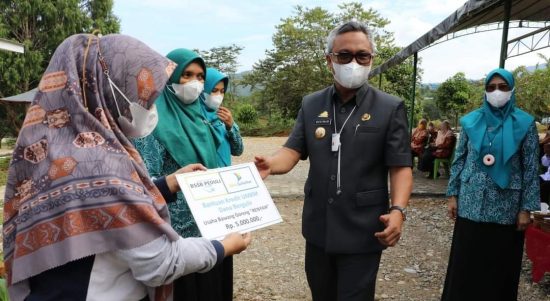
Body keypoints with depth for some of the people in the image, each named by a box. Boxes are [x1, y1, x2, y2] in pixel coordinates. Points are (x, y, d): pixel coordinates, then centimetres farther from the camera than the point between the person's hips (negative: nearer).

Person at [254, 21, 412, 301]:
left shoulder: (390, 108, -6)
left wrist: (398, 209, -24)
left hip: (363, 232, -4)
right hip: (318, 228, 4)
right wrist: (271, 164, -22)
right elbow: (293, 150, 0)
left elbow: (400, 166, -7)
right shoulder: (311, 104, 5)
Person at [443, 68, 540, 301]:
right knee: (466, 260, 8)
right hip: (471, 203, 2)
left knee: (500, 263, 9)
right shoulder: (471, 121, 3)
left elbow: (531, 168, -1)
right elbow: (459, 160, 7)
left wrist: (526, 208, -5)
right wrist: (453, 195, 3)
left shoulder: (525, 123, -1)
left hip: (506, 205, -1)